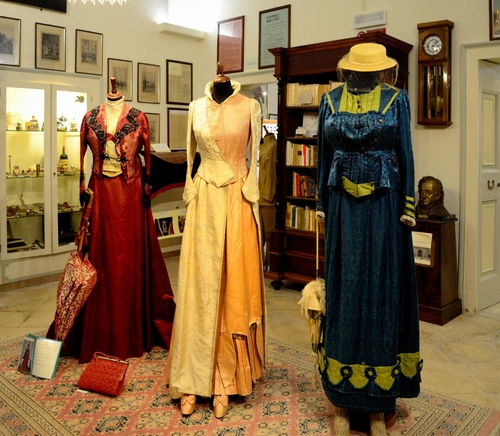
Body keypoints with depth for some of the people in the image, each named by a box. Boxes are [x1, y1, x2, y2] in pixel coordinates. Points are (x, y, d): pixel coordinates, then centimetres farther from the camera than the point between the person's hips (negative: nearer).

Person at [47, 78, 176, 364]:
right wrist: (83, 186, -1)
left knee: (132, 256, 4)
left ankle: (133, 332, 18)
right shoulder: (90, 118, 7)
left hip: (131, 192, -1)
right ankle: (100, 333, 16)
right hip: (101, 191, 2)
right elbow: (82, 154, 7)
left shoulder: (138, 118, 2)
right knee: (101, 256, 4)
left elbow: (147, 154, 1)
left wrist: (147, 185, -5)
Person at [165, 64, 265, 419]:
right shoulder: (197, 107, 10)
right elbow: (191, 153, 14)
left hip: (237, 199, -2)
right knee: (198, 285, 2)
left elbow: (255, 157, 2)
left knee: (234, 286, 1)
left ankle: (225, 380, 13)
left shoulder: (249, 107, 2)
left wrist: (249, 192, -5)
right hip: (204, 198, 2)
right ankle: (193, 380, 11)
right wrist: (190, 193, 9)